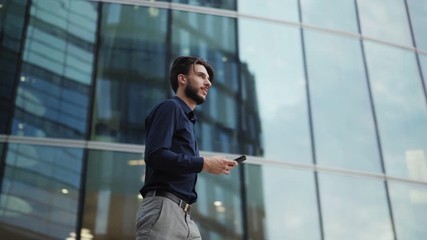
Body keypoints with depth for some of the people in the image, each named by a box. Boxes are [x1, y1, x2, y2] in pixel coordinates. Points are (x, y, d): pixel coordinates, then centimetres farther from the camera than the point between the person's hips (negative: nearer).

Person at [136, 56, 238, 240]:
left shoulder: (188, 118, 25)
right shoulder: (170, 107, 1)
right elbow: (155, 155, -15)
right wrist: (204, 163, -13)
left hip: (184, 215, 9)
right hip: (163, 207, -9)